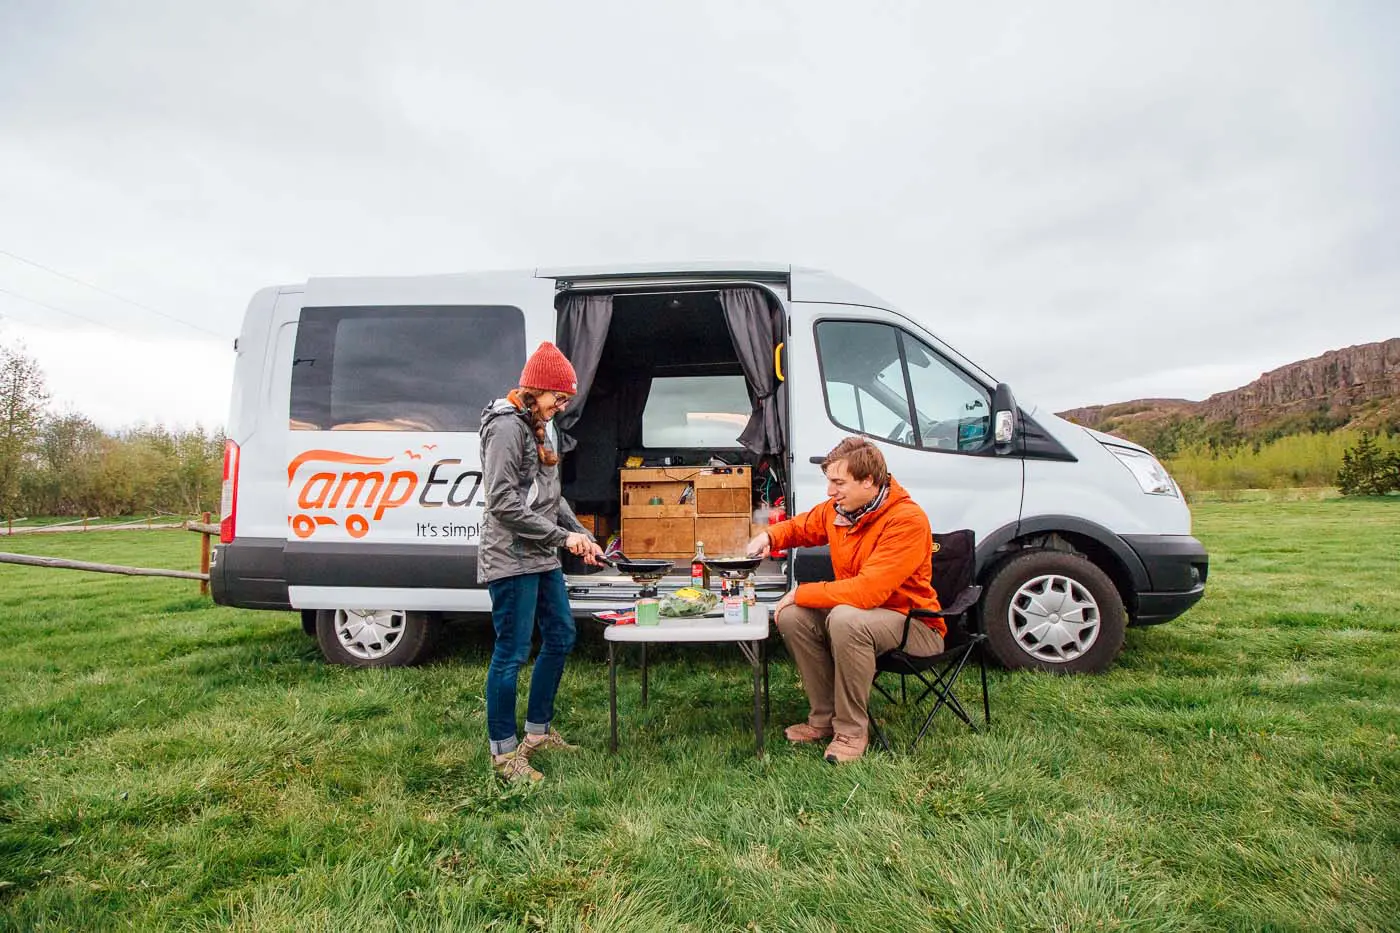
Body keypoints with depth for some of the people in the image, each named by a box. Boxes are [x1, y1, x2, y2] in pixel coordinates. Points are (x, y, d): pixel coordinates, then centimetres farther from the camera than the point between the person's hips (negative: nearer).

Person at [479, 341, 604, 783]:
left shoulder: (538, 427, 15)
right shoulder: (506, 427, -14)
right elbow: (503, 504, -20)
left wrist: (581, 535, 8)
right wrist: (562, 536, -17)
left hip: (542, 558, 10)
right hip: (511, 559, -10)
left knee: (561, 637, 16)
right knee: (511, 654, -1)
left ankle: (538, 731, 31)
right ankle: (503, 752, 15)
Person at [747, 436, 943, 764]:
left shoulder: (907, 520, -25)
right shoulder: (836, 509, -3)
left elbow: (868, 590, -32)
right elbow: (800, 527, 19)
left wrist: (801, 593, -23)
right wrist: (770, 537, -4)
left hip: (915, 624, -7)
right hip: (858, 610, 8)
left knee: (845, 619, -35)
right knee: (792, 616, -12)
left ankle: (851, 731, -16)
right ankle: (825, 718, 1)